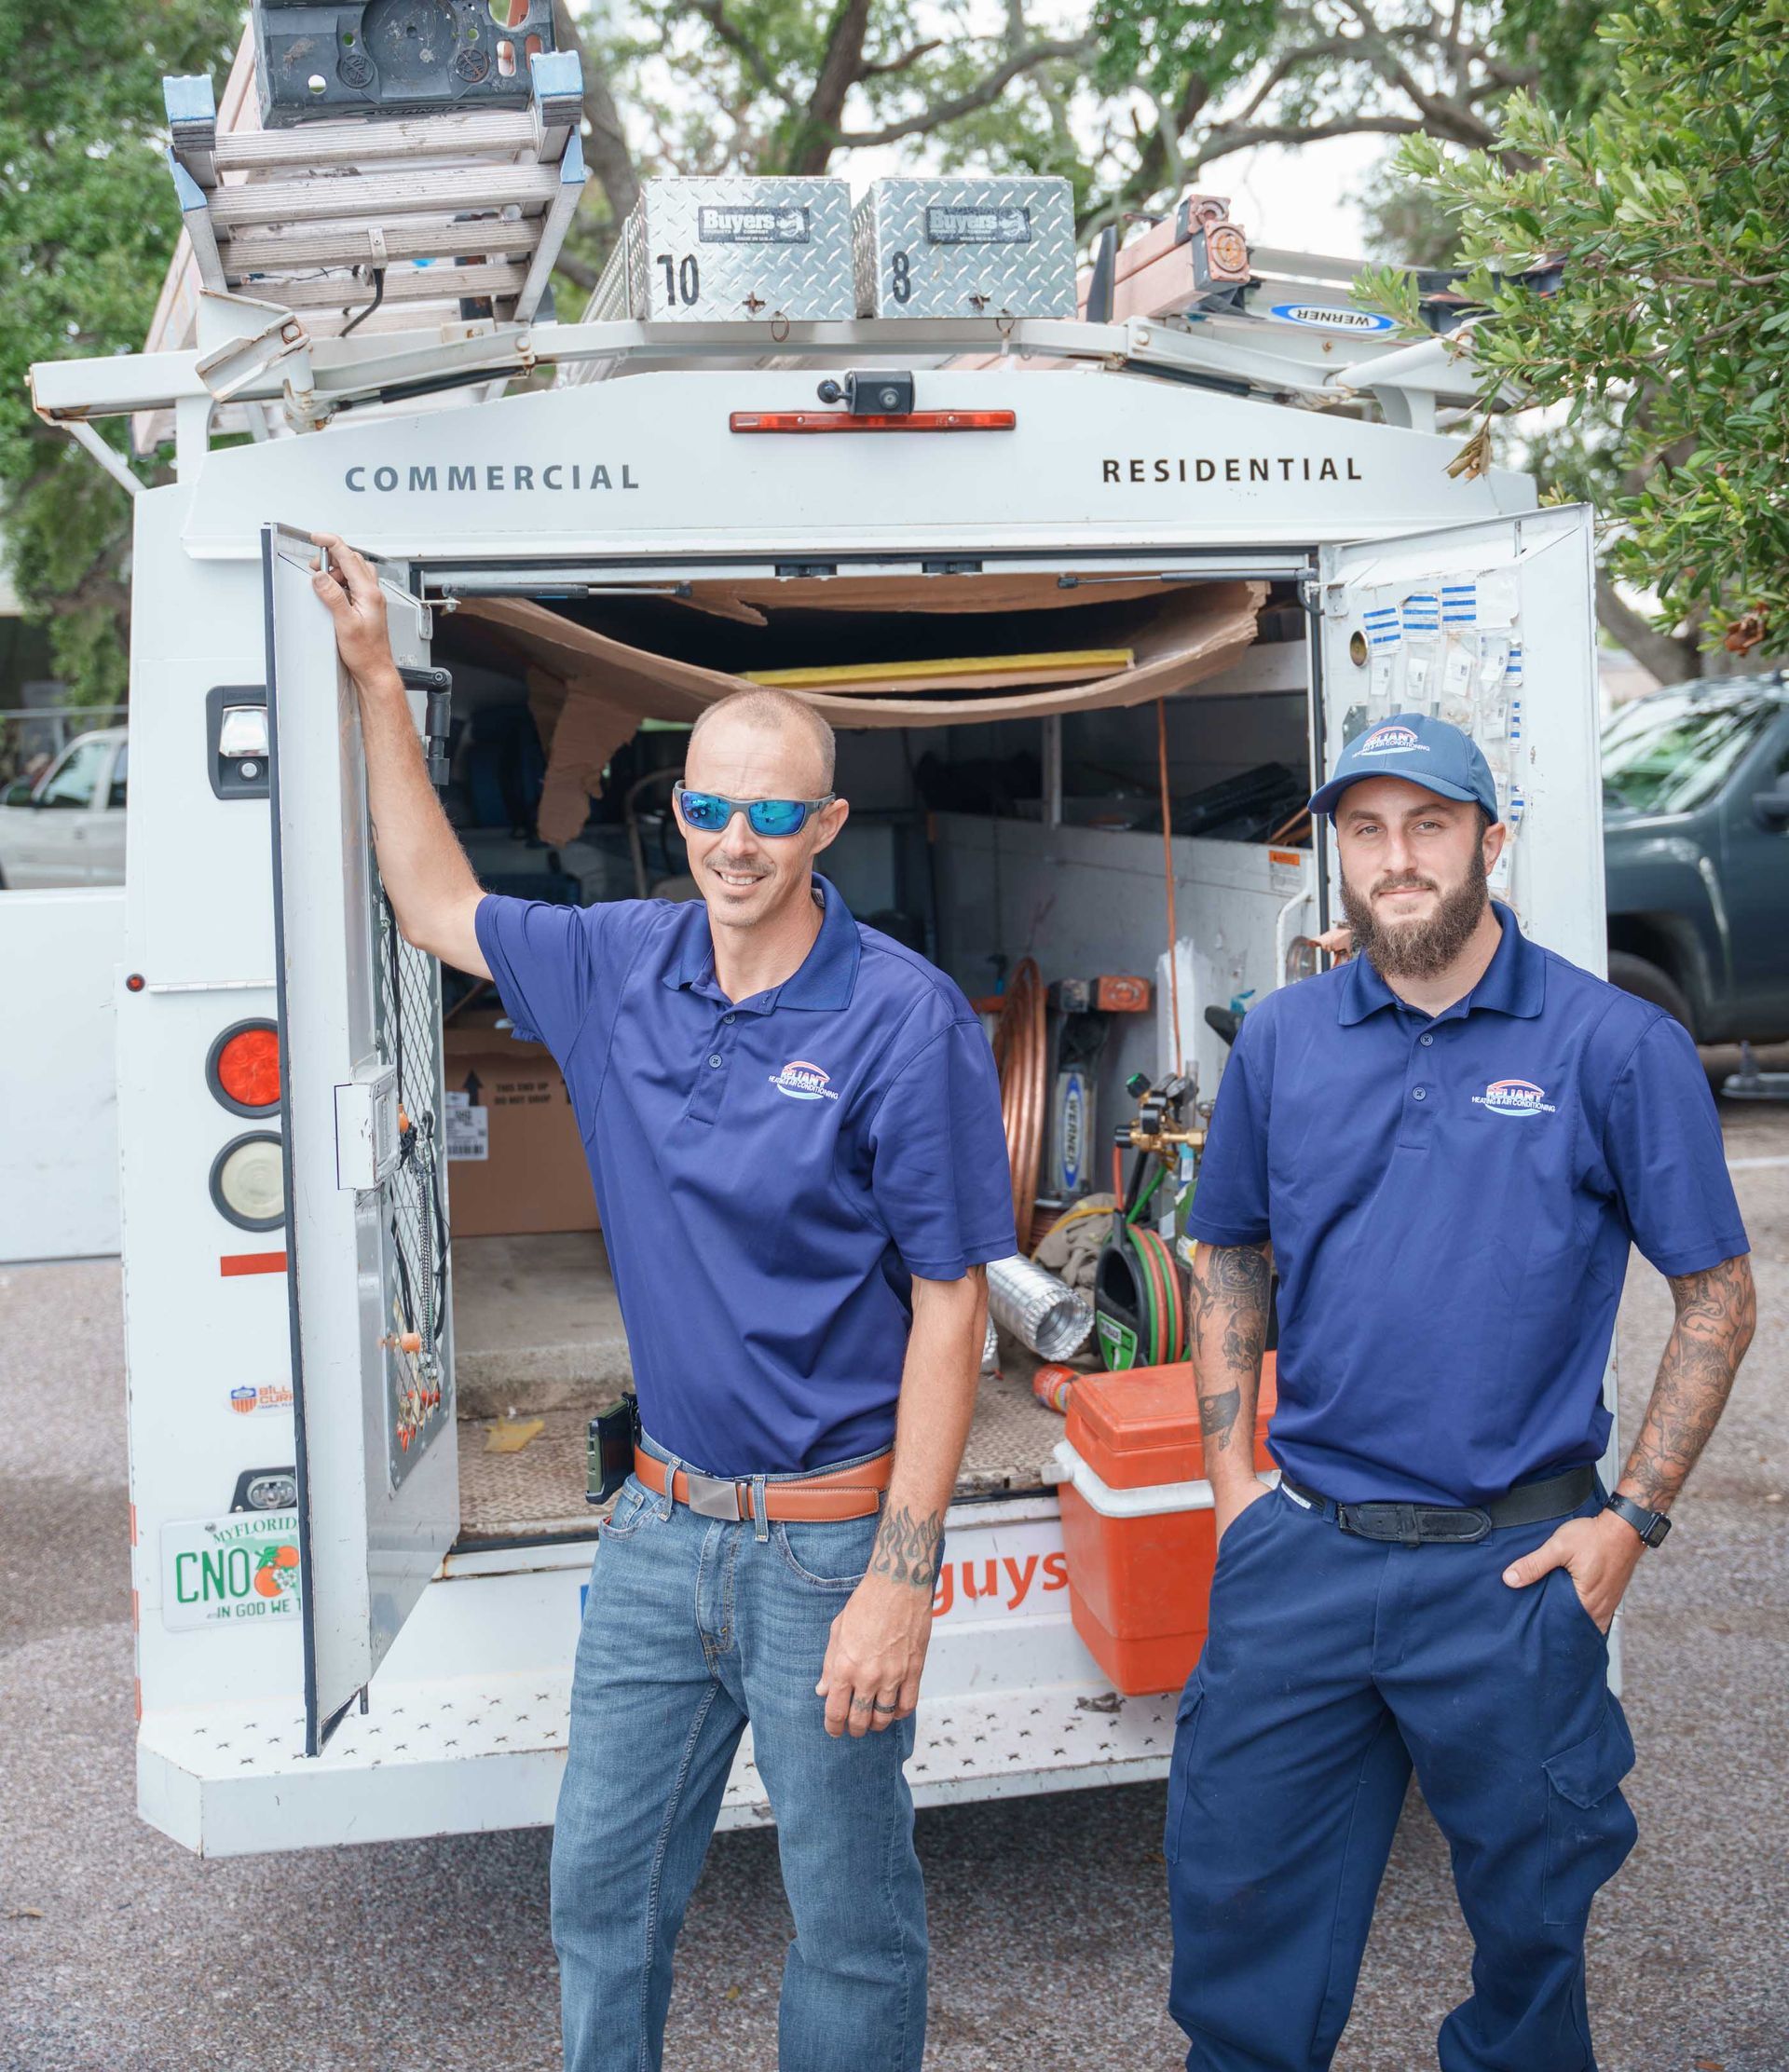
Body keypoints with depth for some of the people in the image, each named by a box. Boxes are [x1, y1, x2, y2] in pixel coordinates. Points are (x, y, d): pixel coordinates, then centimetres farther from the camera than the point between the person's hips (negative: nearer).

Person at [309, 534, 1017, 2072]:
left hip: (828, 1537, -5)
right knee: (602, 1888, 18)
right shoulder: (623, 966, 1)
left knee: (851, 1924, 11)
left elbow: (948, 1310, -14)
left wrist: (902, 1577, -17)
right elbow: (437, 906, 18)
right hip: (660, 1520, 5)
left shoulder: (905, 1020, -16)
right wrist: (376, 678, 13)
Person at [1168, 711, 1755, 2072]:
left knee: (1531, 1910, 17)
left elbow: (1717, 1294, -2)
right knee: (1237, 1899, 12)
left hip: (1515, 1569, -2)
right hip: (1300, 1552, 3)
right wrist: (1231, 1474, 5)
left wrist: (1630, 1521, -7)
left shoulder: (1616, 1044, -7)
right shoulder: (1282, 1040, 3)